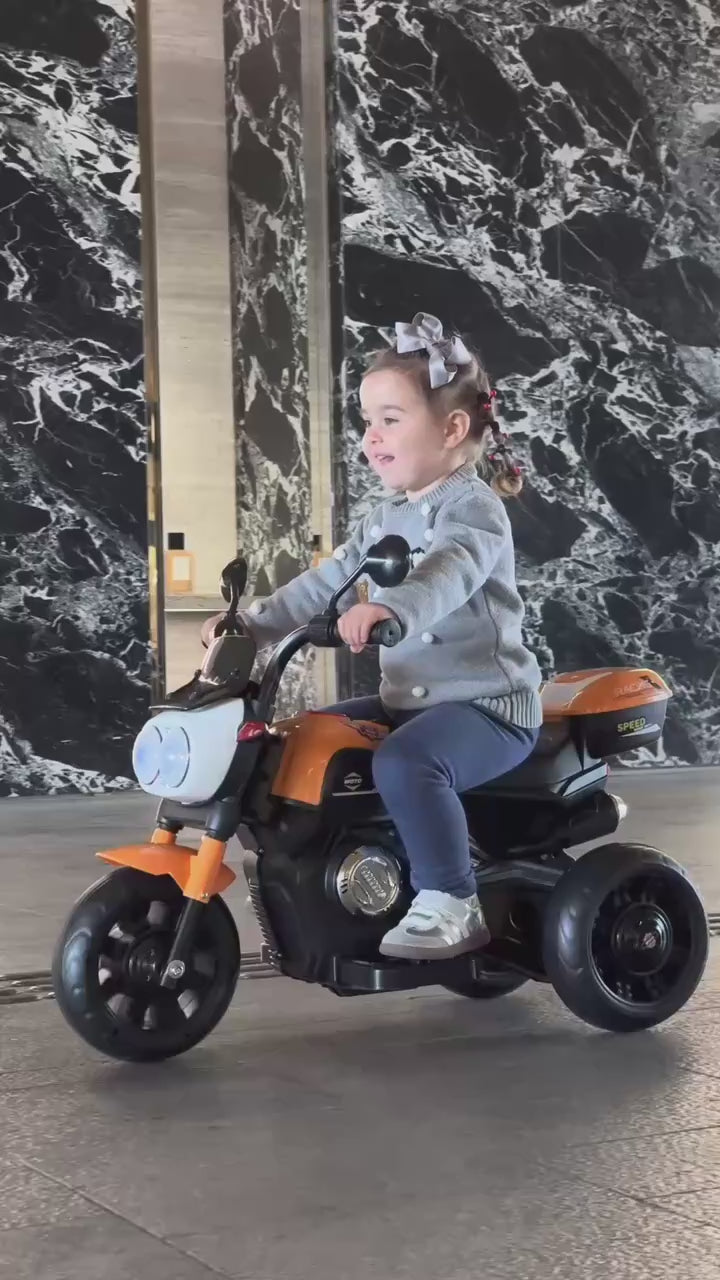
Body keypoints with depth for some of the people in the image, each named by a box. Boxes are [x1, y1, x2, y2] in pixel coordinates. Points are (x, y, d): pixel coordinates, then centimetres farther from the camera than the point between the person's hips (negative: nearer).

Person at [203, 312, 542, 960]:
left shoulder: (473, 507, -14)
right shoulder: (386, 520, 15)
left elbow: (448, 572, -35)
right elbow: (327, 581, 15)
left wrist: (390, 609, -54)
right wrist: (253, 624, 5)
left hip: (489, 702, -9)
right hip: (410, 699, 10)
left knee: (405, 761, -35)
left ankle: (452, 905, -23)